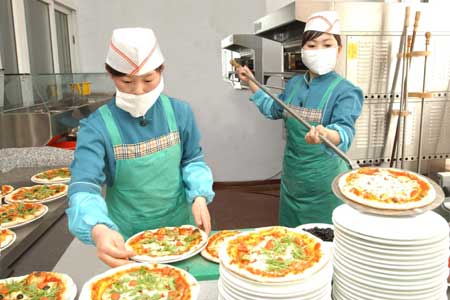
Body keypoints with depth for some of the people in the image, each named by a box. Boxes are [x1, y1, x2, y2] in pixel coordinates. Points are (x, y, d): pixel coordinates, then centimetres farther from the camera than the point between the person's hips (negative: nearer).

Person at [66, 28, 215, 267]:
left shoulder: (179, 112, -9)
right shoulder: (97, 126, -19)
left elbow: (193, 160, 1)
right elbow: (84, 186, -28)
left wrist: (199, 196, -18)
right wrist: (98, 230, -47)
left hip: (180, 227, 3)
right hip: (127, 239, -2)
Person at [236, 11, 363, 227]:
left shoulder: (345, 91, -16)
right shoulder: (294, 83, 3)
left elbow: (345, 131, -31)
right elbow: (274, 109, 21)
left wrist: (326, 134, -53)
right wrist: (251, 83, 18)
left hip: (324, 178, -5)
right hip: (292, 174, 6)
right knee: (290, 234, 20)